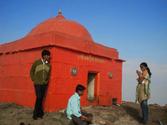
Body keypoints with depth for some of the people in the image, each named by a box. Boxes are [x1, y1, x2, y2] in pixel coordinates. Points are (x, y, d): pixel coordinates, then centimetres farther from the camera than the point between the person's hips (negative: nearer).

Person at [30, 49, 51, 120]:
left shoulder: (49, 65, 4)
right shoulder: (37, 62, -6)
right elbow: (31, 71, 3)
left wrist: (47, 80, 7)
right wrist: (33, 79, 0)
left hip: (44, 84, 4)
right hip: (37, 83, -4)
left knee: (41, 98, 8)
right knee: (38, 97, -8)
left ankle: (39, 112, 20)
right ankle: (35, 113, 6)